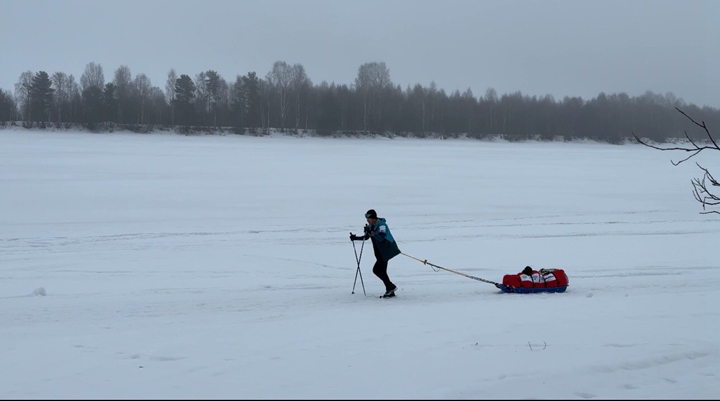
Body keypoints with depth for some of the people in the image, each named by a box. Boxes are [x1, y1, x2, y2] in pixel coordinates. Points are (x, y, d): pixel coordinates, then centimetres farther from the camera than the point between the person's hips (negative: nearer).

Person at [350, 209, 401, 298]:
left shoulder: (381, 225, -16)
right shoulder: (371, 226, 9)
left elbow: (381, 237, -29)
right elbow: (366, 237, 17)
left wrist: (371, 232, -36)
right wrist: (355, 238, 5)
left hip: (386, 250, -9)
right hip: (380, 252, 9)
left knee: (377, 270, -14)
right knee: (382, 271, 6)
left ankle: (391, 287, -7)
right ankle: (390, 292, 12)